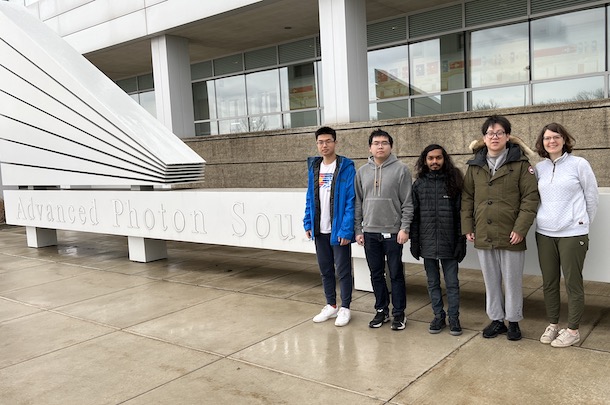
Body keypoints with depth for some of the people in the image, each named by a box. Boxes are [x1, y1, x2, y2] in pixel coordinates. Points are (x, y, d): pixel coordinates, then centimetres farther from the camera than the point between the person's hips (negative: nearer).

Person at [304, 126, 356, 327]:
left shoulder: (346, 167, -11)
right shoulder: (314, 166, 7)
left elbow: (351, 201, -15)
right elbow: (310, 198, 10)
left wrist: (346, 229, -20)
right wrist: (308, 224, 3)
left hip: (339, 230, -6)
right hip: (320, 230, 6)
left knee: (343, 271, 6)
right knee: (325, 269, 15)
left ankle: (345, 308, 21)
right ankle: (331, 305, 30)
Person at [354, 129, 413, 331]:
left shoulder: (401, 169, -4)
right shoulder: (362, 172, 7)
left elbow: (407, 203, -6)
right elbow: (358, 203, 9)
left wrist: (404, 228, -12)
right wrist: (358, 230, 6)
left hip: (393, 232, -3)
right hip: (370, 232, 4)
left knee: (396, 274, 5)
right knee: (376, 274, 12)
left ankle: (399, 313, 18)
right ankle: (381, 310, 26)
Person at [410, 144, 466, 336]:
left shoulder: (453, 182, 1)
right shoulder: (419, 184, 5)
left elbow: (460, 213, -1)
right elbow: (414, 215, 6)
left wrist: (461, 241, -5)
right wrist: (414, 241, 2)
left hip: (448, 243, -2)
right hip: (427, 243, 2)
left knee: (452, 283, 5)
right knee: (433, 283, 11)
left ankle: (454, 318, 18)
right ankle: (438, 316, 24)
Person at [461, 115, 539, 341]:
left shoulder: (520, 163, -4)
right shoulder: (475, 166, 7)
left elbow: (531, 197, -8)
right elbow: (467, 198, 10)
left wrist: (521, 229, -15)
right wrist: (467, 227, 3)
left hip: (511, 235, -3)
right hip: (483, 235, 4)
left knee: (512, 280, 9)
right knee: (491, 281, 14)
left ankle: (513, 321, 26)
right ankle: (496, 320, 28)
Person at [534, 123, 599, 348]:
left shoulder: (579, 164, -4)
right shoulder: (539, 168, 7)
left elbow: (592, 197, 1)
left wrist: (582, 223, 8)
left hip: (572, 234, -4)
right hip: (544, 233, 4)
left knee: (573, 283, 4)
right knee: (549, 283, 12)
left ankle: (572, 331, 17)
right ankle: (552, 325, 27)